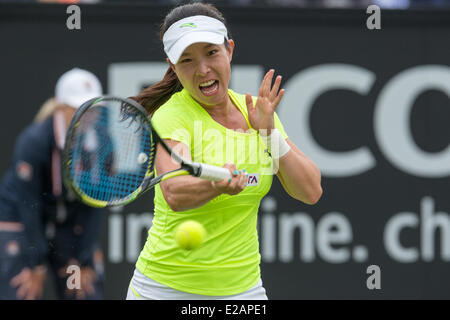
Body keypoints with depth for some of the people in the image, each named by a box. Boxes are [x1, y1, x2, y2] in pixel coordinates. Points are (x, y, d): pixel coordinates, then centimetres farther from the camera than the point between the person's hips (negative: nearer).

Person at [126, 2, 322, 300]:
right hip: (168, 289, -4)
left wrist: (268, 132, -13)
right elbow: (175, 194, -32)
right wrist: (219, 184, -52)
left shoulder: (256, 111, 3)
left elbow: (311, 191, -2)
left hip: (243, 287, 5)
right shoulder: (172, 116, -14)